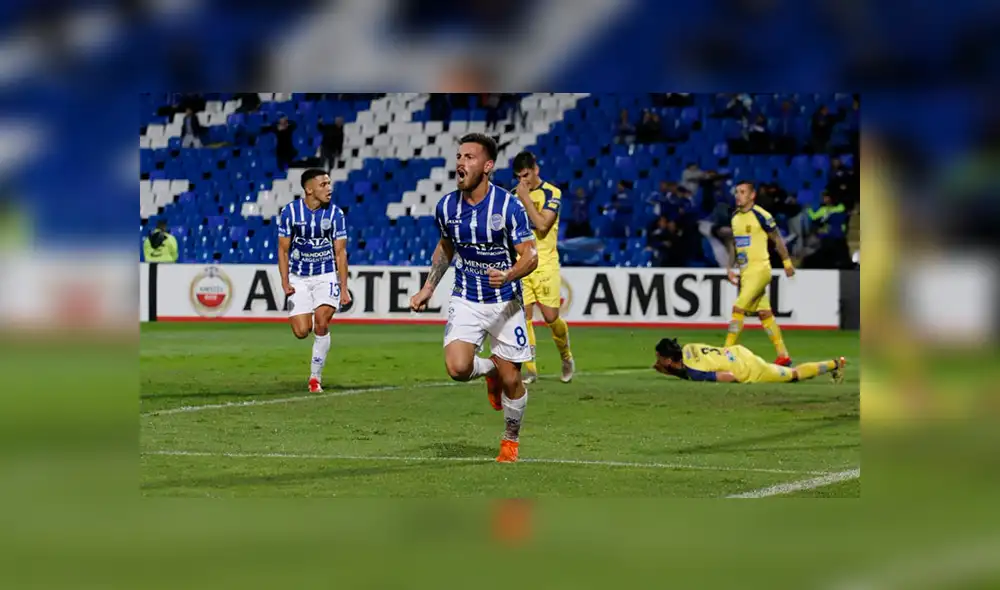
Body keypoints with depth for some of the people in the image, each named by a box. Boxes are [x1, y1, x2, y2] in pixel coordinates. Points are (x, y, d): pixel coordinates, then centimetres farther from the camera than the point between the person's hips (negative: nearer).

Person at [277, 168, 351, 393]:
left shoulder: (335, 214, -7)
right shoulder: (290, 212, -7)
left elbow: (340, 252, -4)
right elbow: (283, 250, -1)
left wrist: (344, 288, -8)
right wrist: (285, 282, -11)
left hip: (326, 276, -1)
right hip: (298, 278, 1)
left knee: (321, 323, -18)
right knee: (301, 332, -9)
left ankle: (315, 377, -5)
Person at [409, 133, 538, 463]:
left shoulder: (508, 206, -16)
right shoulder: (447, 206, -3)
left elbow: (530, 256, -16)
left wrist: (508, 275, -36)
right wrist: (428, 288, 12)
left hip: (505, 302, -3)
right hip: (466, 300, 3)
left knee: (511, 380, 0)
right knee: (457, 368, -19)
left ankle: (511, 440, 26)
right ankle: (489, 370, 17)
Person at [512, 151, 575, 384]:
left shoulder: (551, 193, -5)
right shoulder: (514, 195, 10)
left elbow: (542, 224, -17)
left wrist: (526, 199, -16)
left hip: (545, 264, -4)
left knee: (551, 317, -6)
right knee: (524, 316, -6)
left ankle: (566, 356, 22)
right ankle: (530, 369, -1)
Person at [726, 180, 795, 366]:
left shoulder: (761, 216, -12)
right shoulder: (735, 218, 10)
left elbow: (777, 239, -5)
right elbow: (733, 244, 19)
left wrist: (787, 263, -2)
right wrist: (730, 268, 12)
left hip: (760, 269, -8)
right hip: (745, 272, 8)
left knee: (738, 309, -14)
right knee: (764, 314, 10)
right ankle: (783, 356, 15)